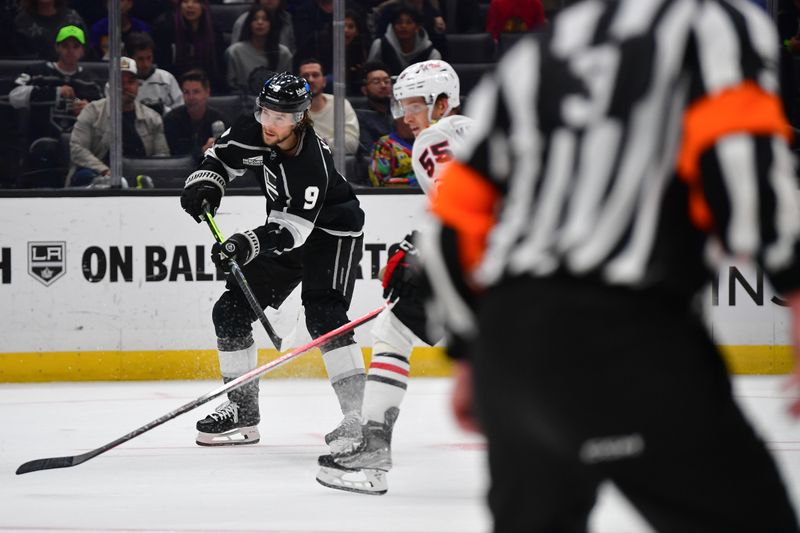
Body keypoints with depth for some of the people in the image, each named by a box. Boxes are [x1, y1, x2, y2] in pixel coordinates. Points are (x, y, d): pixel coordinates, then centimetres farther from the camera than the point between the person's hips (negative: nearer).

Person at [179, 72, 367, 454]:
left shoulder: (313, 162, -34)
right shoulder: (253, 131, -14)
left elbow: (292, 230, -37)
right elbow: (222, 157, 6)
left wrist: (247, 244, -50)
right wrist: (204, 185, -13)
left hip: (330, 233, -8)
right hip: (285, 231, 8)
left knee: (323, 315, -28)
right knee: (231, 310, 4)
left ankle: (357, 417, -30)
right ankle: (243, 411, 15)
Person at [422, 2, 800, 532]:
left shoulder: (530, 56, 25)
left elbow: (456, 224, 22)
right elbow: (735, 150, -13)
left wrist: (470, 354, 30)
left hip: (504, 343, 7)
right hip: (624, 331, -7)